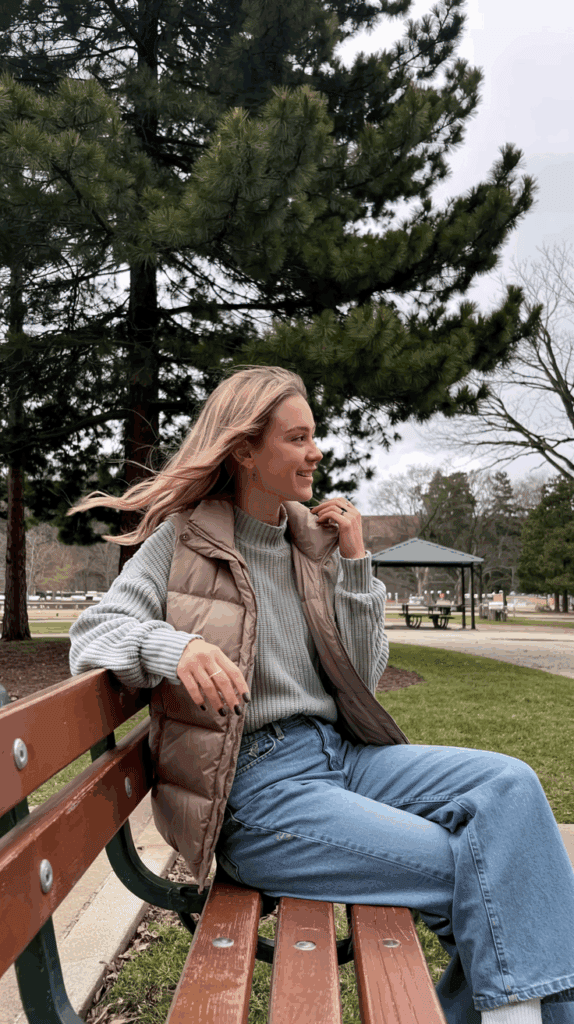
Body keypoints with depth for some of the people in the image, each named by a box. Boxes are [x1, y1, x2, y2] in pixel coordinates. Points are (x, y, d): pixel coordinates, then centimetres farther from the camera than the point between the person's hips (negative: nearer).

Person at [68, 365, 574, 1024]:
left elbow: (361, 681, 10)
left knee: (509, 783, -16)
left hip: (338, 753, 6)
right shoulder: (183, 540, -2)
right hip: (253, 786, -5)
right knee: (466, 870, -19)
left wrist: (356, 566, 0)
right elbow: (93, 635, -10)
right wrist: (170, 645, -31)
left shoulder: (313, 542, 11)